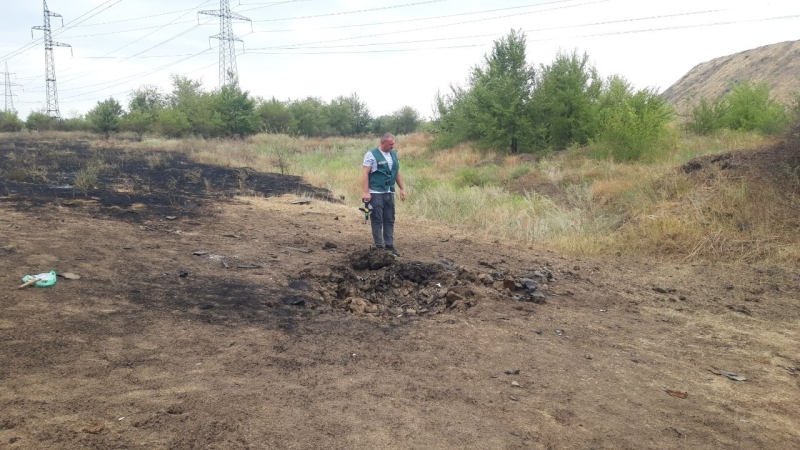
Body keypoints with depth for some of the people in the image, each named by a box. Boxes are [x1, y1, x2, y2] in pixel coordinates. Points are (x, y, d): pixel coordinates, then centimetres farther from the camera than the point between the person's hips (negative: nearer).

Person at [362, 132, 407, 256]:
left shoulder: (394, 154, 11)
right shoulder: (371, 154, -8)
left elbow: (397, 173, 18)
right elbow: (365, 174, -11)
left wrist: (403, 189, 13)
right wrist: (366, 192, -18)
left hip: (389, 193, 6)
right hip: (376, 193, -6)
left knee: (390, 220, 9)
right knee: (377, 220, 0)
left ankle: (389, 245, 16)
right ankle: (379, 246, 6)